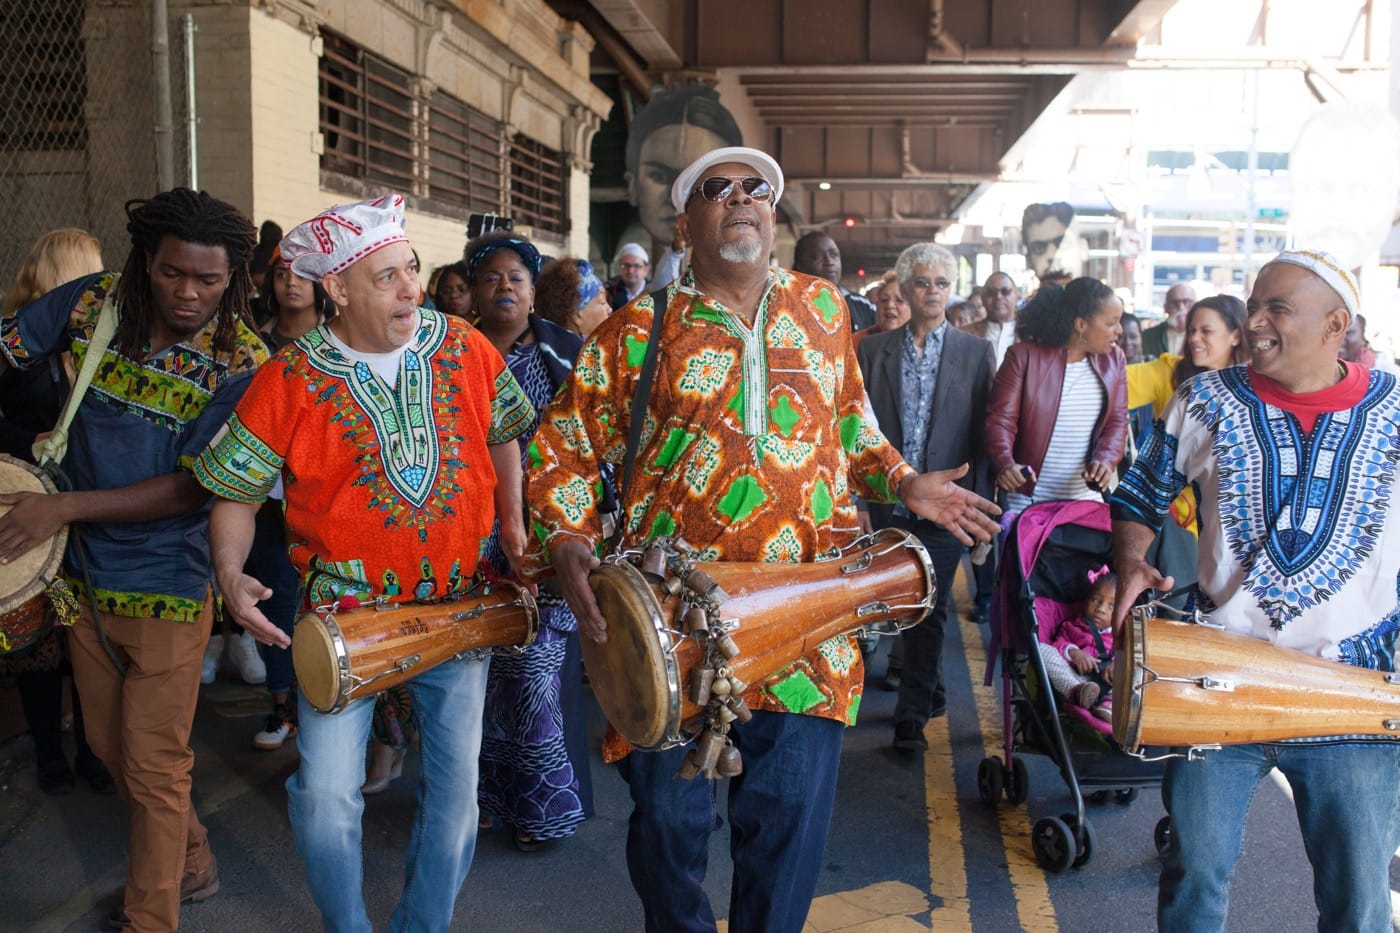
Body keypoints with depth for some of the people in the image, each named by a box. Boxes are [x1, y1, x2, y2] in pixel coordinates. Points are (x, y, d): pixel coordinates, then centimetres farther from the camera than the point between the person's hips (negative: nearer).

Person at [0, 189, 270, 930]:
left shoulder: (241, 364, -16)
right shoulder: (93, 302, -5)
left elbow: (192, 487, -17)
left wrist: (66, 506, -23)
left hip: (166, 588, -5)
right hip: (84, 573, 5)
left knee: (153, 768, 4)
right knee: (111, 748, 20)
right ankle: (190, 862, 42)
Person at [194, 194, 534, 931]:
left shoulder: (466, 350, -4)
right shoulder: (290, 382, -11)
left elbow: (501, 433, 13)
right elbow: (238, 490, -3)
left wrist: (512, 522, 7)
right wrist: (230, 573, -17)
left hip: (459, 602, 3)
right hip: (346, 609, -2)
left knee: (455, 783, 11)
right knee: (326, 796, -5)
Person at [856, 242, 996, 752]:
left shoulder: (976, 352, 4)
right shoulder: (873, 350, 7)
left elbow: (985, 429, 2)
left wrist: (980, 499, -3)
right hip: (890, 501, 2)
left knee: (930, 607, -3)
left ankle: (912, 714, 5)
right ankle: (932, 689, 32)